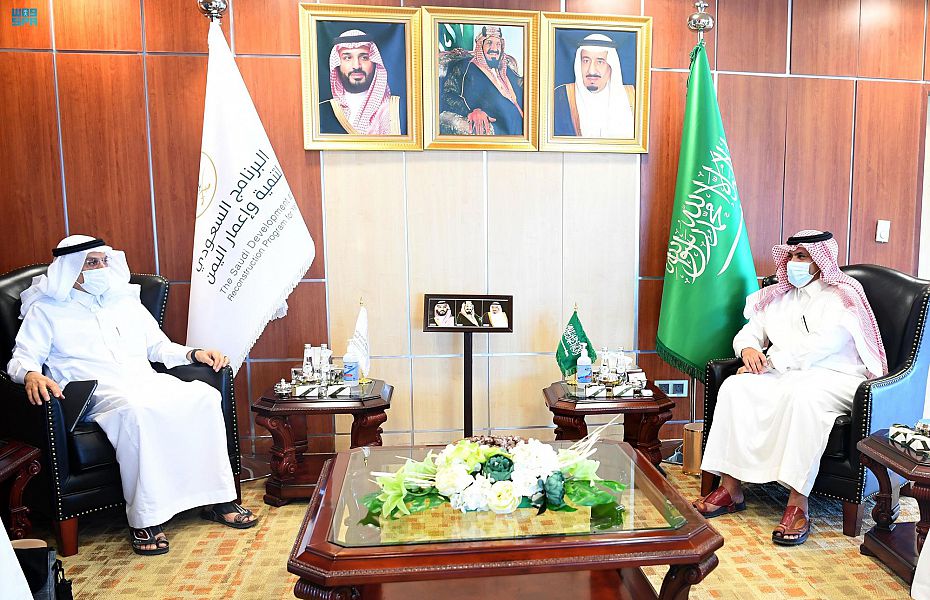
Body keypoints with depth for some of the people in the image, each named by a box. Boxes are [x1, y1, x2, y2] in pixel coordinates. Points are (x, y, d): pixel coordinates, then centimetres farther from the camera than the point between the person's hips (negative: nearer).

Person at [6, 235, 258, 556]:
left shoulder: (126, 300, 24)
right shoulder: (45, 309, 12)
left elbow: (160, 347, 25)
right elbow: (21, 358, 4)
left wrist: (194, 353, 6)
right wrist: (32, 375, -21)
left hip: (148, 383, 5)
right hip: (98, 394, -4)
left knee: (204, 396, -25)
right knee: (134, 410, -40)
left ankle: (217, 498, -18)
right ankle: (144, 519, -31)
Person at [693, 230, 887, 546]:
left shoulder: (842, 296, 0)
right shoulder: (778, 296, 20)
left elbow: (821, 345, -15)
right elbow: (749, 331, 19)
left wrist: (770, 361, -19)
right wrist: (748, 348, -6)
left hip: (833, 376, -5)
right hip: (781, 376, 5)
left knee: (801, 394, -40)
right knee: (735, 387, -24)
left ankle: (798, 504, -37)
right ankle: (730, 488, -24)